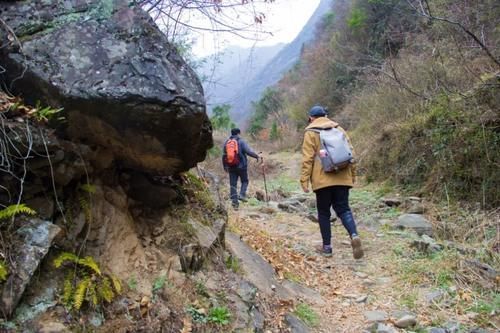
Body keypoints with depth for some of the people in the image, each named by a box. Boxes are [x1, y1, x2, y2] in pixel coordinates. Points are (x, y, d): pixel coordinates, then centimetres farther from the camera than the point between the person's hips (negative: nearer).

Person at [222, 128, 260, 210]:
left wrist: (225, 166, 21)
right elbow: (249, 151, -15)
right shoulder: (241, 142, -6)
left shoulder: (226, 142, 9)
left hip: (231, 167, 4)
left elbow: (224, 156, 12)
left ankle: (234, 200, 1)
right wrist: (256, 156, -2)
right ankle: (242, 195, -5)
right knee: (244, 181, 14)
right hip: (241, 166, -3)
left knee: (233, 184, 6)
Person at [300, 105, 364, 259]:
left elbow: (307, 159, -8)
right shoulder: (339, 129, 14)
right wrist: (353, 176, 21)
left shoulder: (311, 133, 0)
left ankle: (327, 246, 11)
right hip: (342, 178, 4)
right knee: (343, 209, 7)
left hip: (322, 180, -3)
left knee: (323, 213, 8)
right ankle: (354, 235, -17)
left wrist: (304, 180, -5)